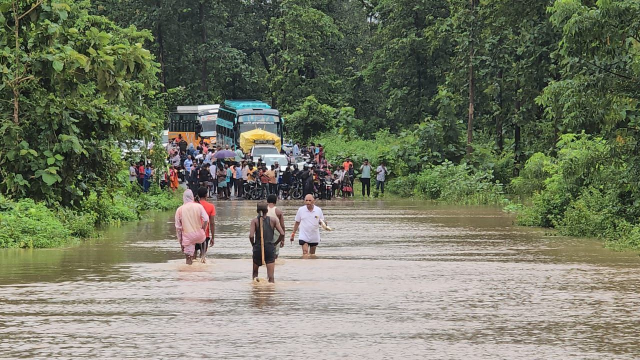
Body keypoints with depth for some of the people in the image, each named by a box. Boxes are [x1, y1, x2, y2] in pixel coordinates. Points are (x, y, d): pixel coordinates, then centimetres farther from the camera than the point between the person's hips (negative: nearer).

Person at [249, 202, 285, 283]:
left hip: (258, 248, 0)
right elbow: (282, 233, -4)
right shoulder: (273, 220, 2)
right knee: (271, 277, -1)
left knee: (255, 272, 19)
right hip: (270, 248, 0)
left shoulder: (255, 221, -2)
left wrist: (253, 244, 4)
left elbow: (251, 236, -15)